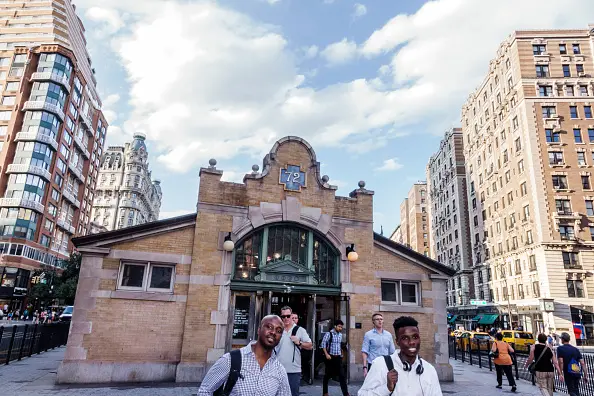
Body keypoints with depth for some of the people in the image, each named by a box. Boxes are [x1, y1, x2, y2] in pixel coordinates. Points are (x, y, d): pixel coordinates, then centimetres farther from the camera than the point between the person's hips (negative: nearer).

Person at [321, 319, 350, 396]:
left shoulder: (340, 335, 8)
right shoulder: (329, 334, -11)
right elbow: (323, 344, -13)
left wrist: (341, 354, 15)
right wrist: (326, 354, -18)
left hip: (338, 357, 5)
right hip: (330, 357, -5)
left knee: (342, 375, -1)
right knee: (327, 375, 7)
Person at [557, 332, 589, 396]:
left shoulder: (560, 348, -7)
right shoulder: (576, 349, 7)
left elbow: (561, 362, -17)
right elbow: (582, 363, 2)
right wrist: (585, 375, 7)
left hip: (568, 374, -5)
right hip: (577, 373, 5)